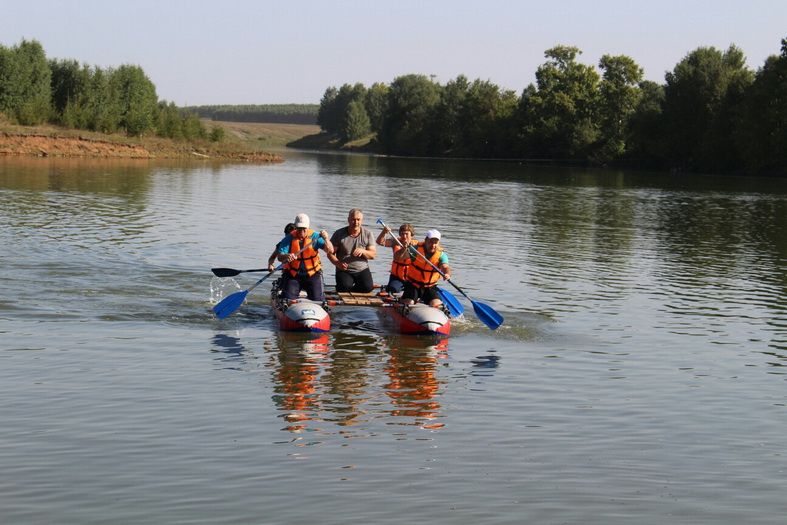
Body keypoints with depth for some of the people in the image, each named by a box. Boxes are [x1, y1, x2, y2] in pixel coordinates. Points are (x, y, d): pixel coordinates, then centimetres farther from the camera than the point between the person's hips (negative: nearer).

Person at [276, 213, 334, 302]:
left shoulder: (314, 236, -5)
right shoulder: (289, 239, -5)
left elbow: (330, 251, -15)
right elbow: (280, 257, -15)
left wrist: (326, 239, -35)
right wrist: (286, 256, -39)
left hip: (313, 274, 0)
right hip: (293, 274, 0)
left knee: (318, 300, -9)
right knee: (288, 299, -9)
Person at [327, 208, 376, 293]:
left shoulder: (367, 234, 2)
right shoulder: (339, 234, -3)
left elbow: (373, 254, 0)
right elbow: (330, 253, -2)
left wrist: (362, 251, -22)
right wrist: (337, 263, -23)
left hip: (362, 270, 2)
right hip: (344, 271, -2)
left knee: (368, 287, -24)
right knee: (345, 287, -31)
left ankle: (350, 291, 9)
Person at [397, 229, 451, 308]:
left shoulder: (441, 255, -8)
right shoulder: (417, 250, -10)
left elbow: (445, 267, -27)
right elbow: (397, 258, -17)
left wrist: (447, 274, -51)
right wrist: (404, 249, -37)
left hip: (430, 287, 2)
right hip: (413, 285, -1)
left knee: (436, 305, -15)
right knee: (408, 304, -19)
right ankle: (402, 299, 16)